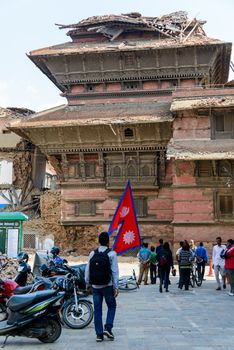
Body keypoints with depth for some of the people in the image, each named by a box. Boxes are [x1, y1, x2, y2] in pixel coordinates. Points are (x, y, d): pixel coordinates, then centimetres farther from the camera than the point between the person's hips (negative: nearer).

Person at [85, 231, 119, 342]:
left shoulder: (92, 253, 2)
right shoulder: (111, 254, -8)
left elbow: (87, 269, 5)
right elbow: (115, 271, -10)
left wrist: (87, 283, 17)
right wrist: (116, 287, -6)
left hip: (95, 286, 3)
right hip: (107, 286, -3)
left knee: (97, 310, 9)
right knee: (111, 306, 15)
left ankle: (99, 334, 10)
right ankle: (108, 328, -1)